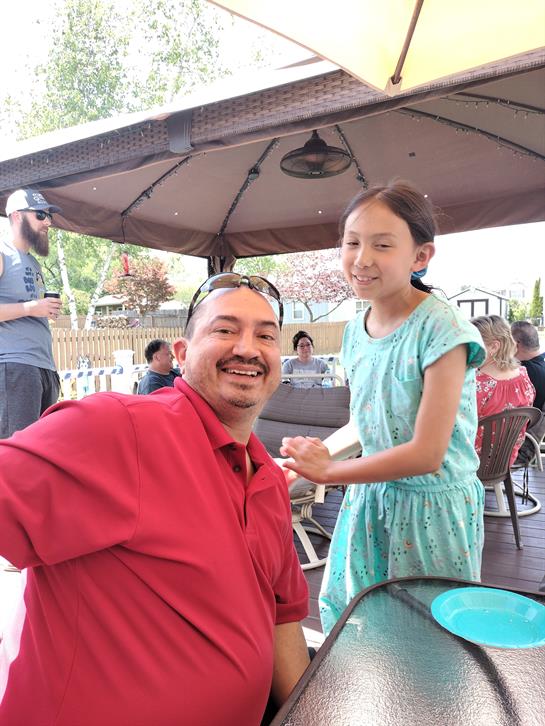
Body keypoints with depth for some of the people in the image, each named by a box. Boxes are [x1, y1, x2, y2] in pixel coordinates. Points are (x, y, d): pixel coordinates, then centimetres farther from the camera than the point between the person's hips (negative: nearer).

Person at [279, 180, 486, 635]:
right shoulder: (355, 331, 0)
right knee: (346, 620, 19)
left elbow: (426, 454, -23)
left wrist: (329, 470, -16)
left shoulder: (440, 328, -21)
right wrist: (307, 460, -3)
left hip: (431, 506, -6)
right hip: (371, 497, 6)